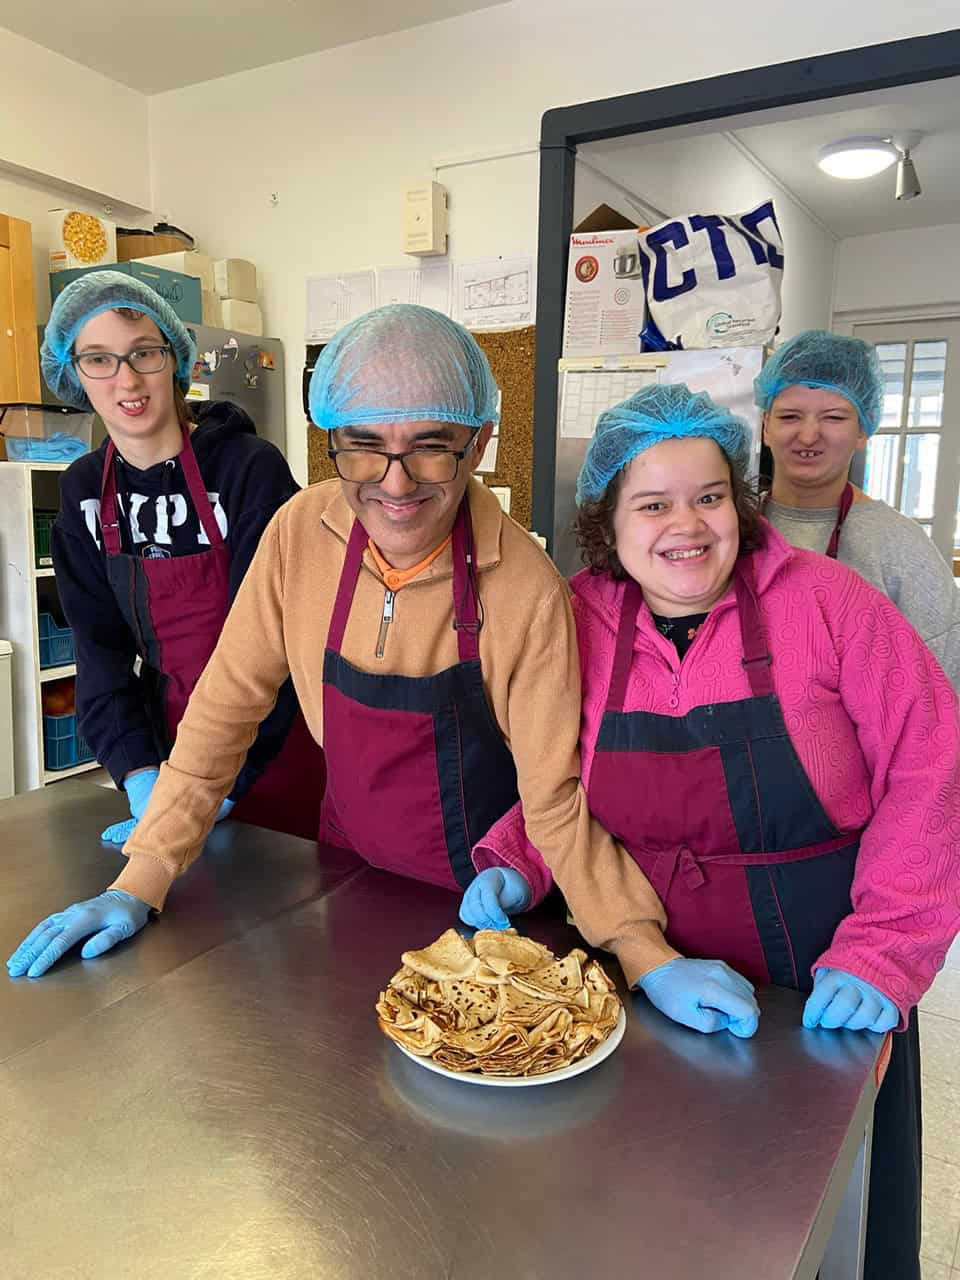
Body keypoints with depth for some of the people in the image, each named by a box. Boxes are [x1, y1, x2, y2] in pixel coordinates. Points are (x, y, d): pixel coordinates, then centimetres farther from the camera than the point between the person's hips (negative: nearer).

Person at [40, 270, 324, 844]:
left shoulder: (250, 467, -17)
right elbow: (100, 645, -4)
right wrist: (140, 779, -15)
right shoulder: (84, 490, 0)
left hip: (275, 748, -4)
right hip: (173, 740, 5)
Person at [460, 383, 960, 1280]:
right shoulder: (581, 619, -7)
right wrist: (512, 862, -10)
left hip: (822, 1004, -2)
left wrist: (880, 955, -18)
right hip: (648, 986, 2)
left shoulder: (824, 601, -15)